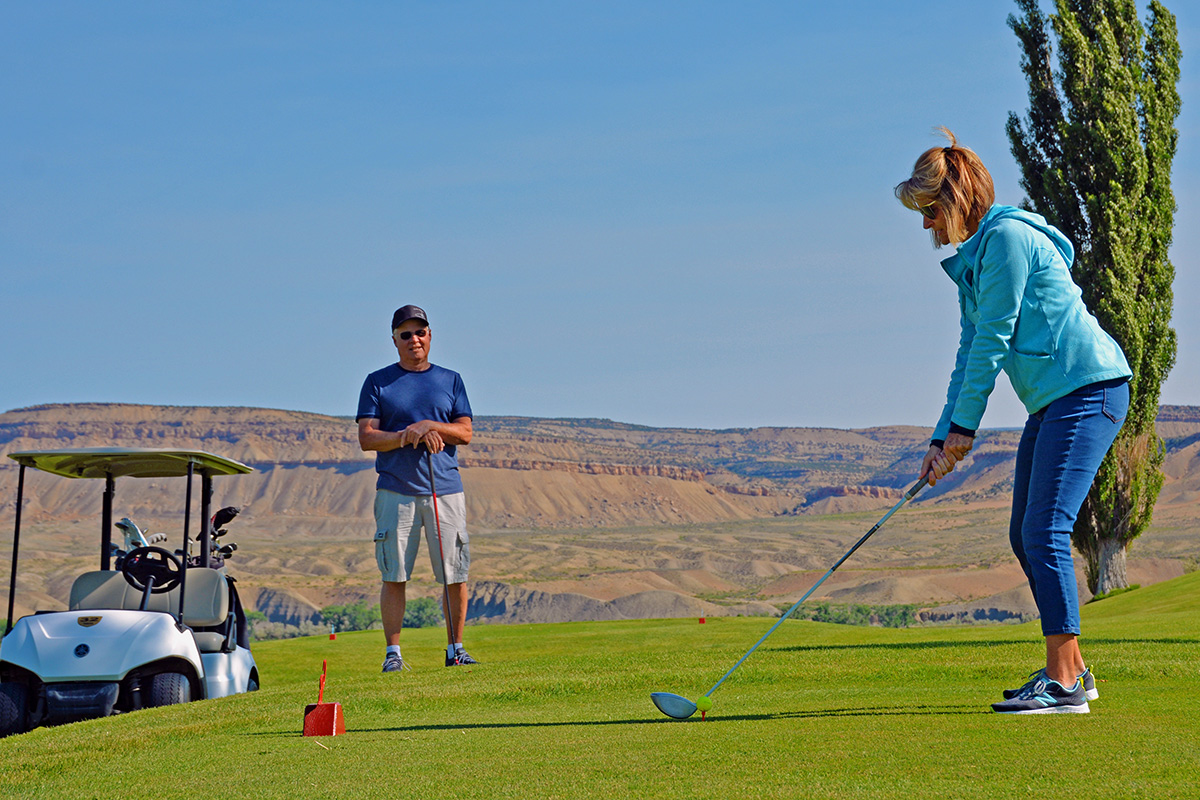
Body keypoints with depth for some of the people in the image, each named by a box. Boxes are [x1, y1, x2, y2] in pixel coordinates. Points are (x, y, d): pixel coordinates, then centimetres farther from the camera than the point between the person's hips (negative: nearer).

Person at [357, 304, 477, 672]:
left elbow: (465, 433, 7)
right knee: (394, 576, -3)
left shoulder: (450, 380, 15)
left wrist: (430, 425, -10)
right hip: (396, 491, -1)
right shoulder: (378, 382, 9)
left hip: (445, 489, 1)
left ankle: (456, 649, 9)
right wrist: (407, 435, -14)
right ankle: (393, 652, 3)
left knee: (455, 575, -1)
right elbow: (366, 437, 0)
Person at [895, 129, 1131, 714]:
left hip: (1087, 386, -10)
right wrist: (943, 437, 10)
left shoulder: (1007, 236, -12)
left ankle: (1064, 685, -12)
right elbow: (971, 351, 17)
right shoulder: (970, 258, 18)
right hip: (1053, 398, 10)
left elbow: (994, 338, -14)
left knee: (1045, 531, -15)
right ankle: (1070, 669, 20)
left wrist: (964, 426, -10)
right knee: (1024, 535, 11)